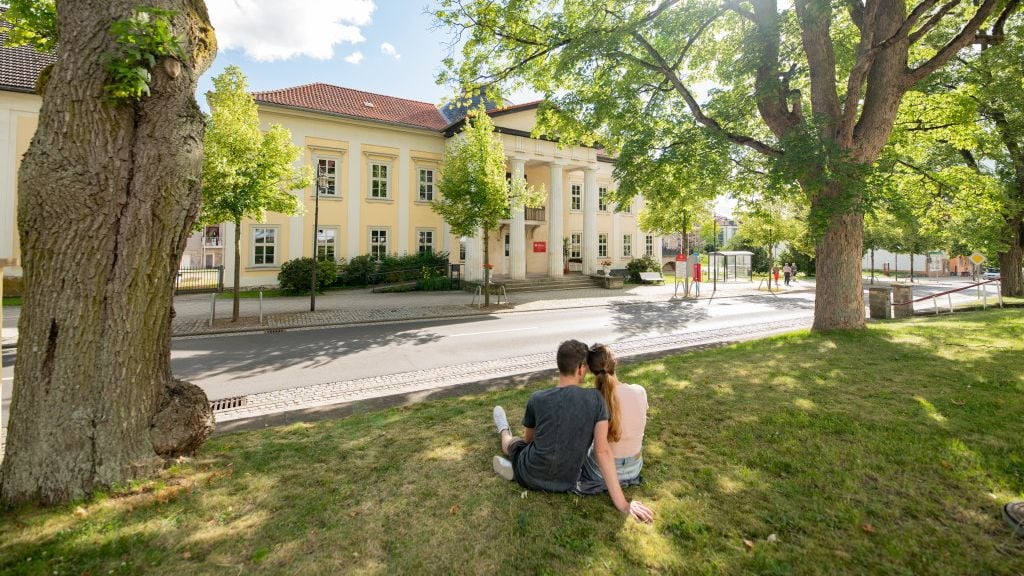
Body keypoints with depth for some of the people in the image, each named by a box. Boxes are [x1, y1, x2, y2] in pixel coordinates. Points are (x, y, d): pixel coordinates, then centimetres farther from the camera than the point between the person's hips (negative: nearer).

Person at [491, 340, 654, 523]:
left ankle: (504, 433, 63)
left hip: (531, 477, 0)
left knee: (511, 441, 33)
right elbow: (602, 451, -23)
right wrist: (622, 504, -19)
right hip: (566, 484, 1)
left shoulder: (537, 399, -16)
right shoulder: (596, 399, -19)